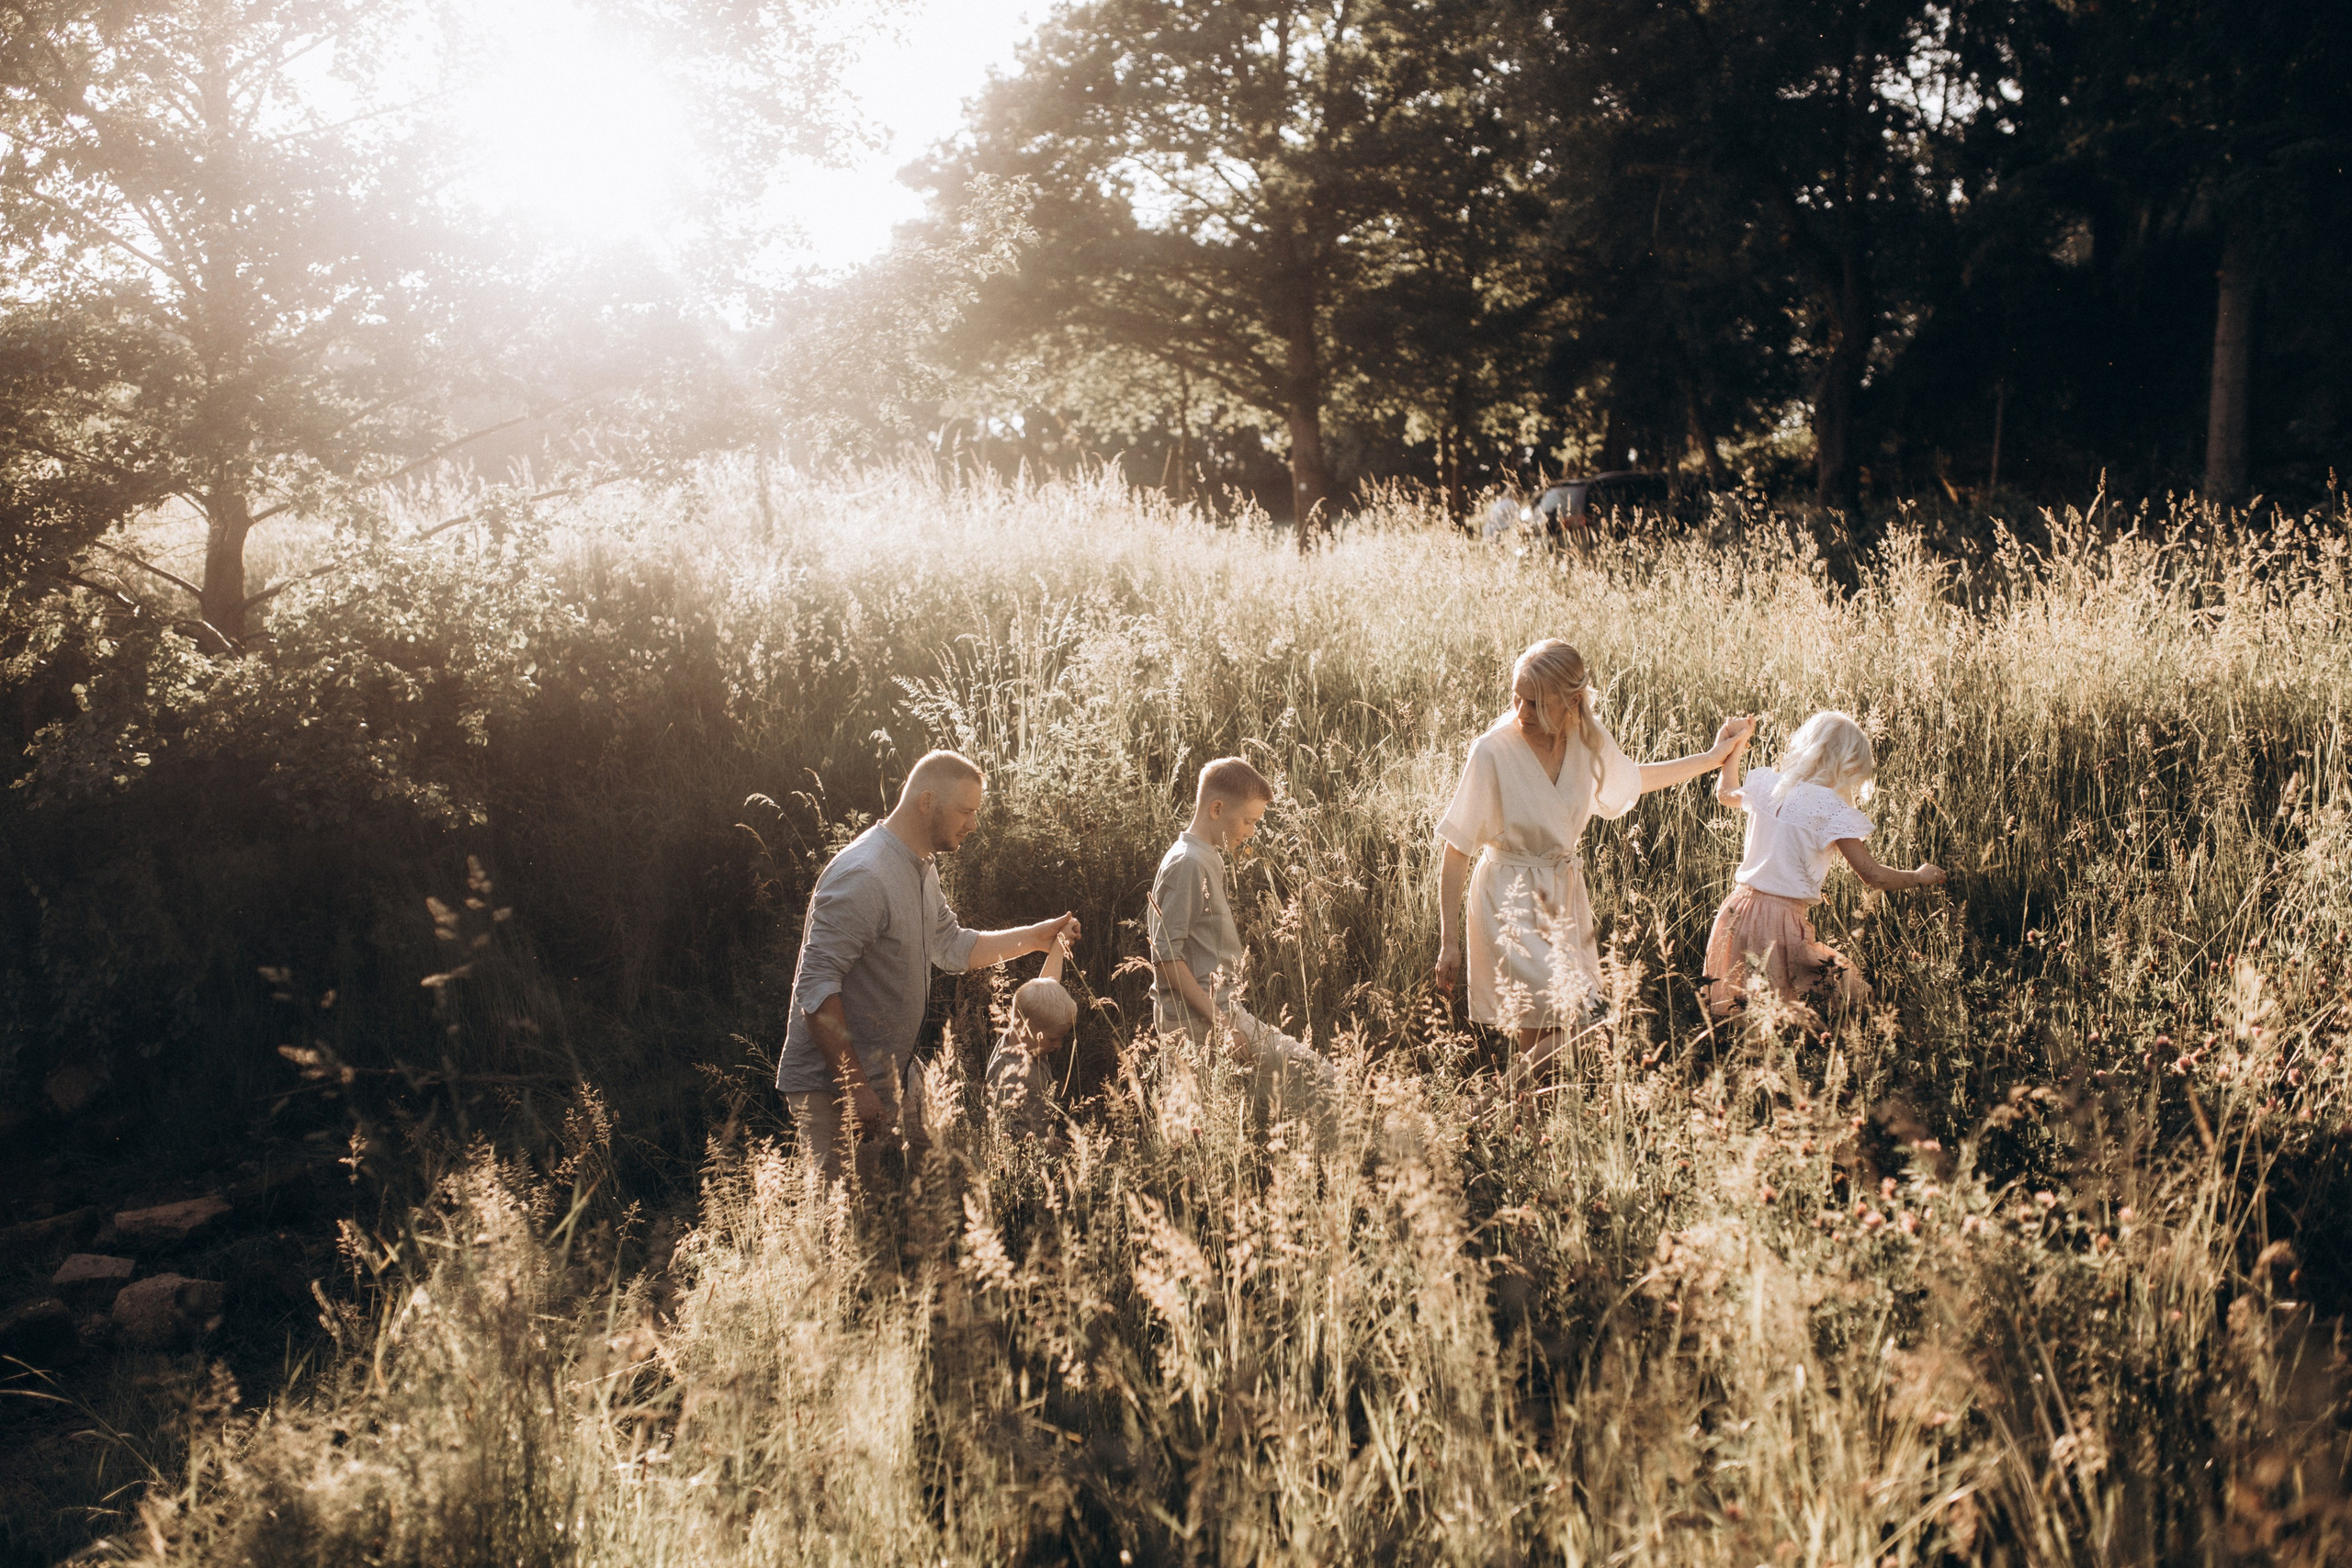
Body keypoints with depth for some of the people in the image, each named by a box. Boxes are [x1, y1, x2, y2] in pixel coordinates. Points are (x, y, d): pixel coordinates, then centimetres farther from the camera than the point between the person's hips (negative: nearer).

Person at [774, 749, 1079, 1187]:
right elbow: (816, 989, -25)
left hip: (894, 1077, 10)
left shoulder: (921, 870, 13)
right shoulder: (863, 875, -21)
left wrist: (1035, 937, 19)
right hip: (834, 1086, -10)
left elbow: (952, 947, 27)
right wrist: (855, 1088, -26)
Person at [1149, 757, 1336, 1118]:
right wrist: (1219, 1021, -21)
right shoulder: (1188, 864, -13)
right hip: (1202, 1018, -11)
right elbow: (1166, 958, -19)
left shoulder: (1207, 860, 18)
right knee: (1320, 1081, -14)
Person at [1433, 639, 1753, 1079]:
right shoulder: (1493, 751, -19)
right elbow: (1456, 854, -14)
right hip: (1512, 905, -6)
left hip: (1566, 895, 6)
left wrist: (1715, 755, 23)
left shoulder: (1588, 740, -4)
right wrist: (1449, 942, -14)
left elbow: (1633, 778, 22)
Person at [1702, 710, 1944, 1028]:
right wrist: (1920, 877, 9)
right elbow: (1873, 876, -9)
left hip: (1738, 911, 7)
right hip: (1782, 922, -7)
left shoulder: (1766, 786, 9)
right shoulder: (1830, 809, -10)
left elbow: (1725, 793, 33)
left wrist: (1735, 749, 47)